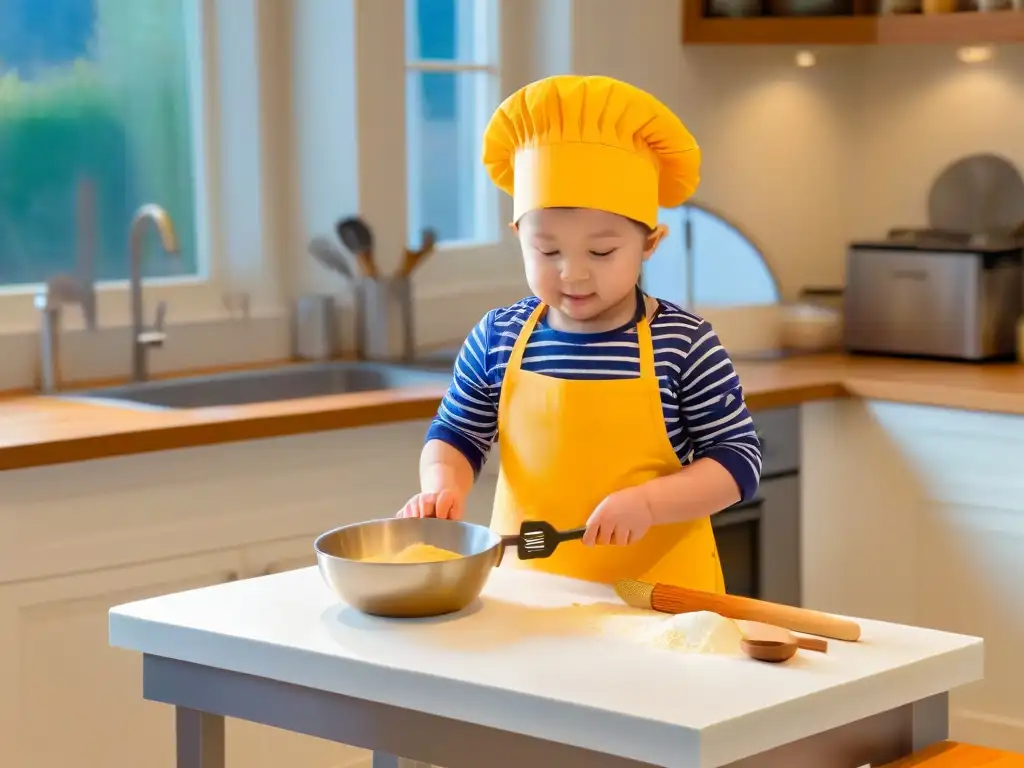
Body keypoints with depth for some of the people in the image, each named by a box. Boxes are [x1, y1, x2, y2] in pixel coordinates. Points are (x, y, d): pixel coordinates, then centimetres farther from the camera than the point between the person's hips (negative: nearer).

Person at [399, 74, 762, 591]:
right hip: (525, 584, 1)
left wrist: (649, 502, -21)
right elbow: (456, 435, 11)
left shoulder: (685, 345, -9)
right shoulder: (498, 338, -1)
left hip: (657, 591, -1)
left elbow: (739, 458, -7)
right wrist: (443, 486, -10)